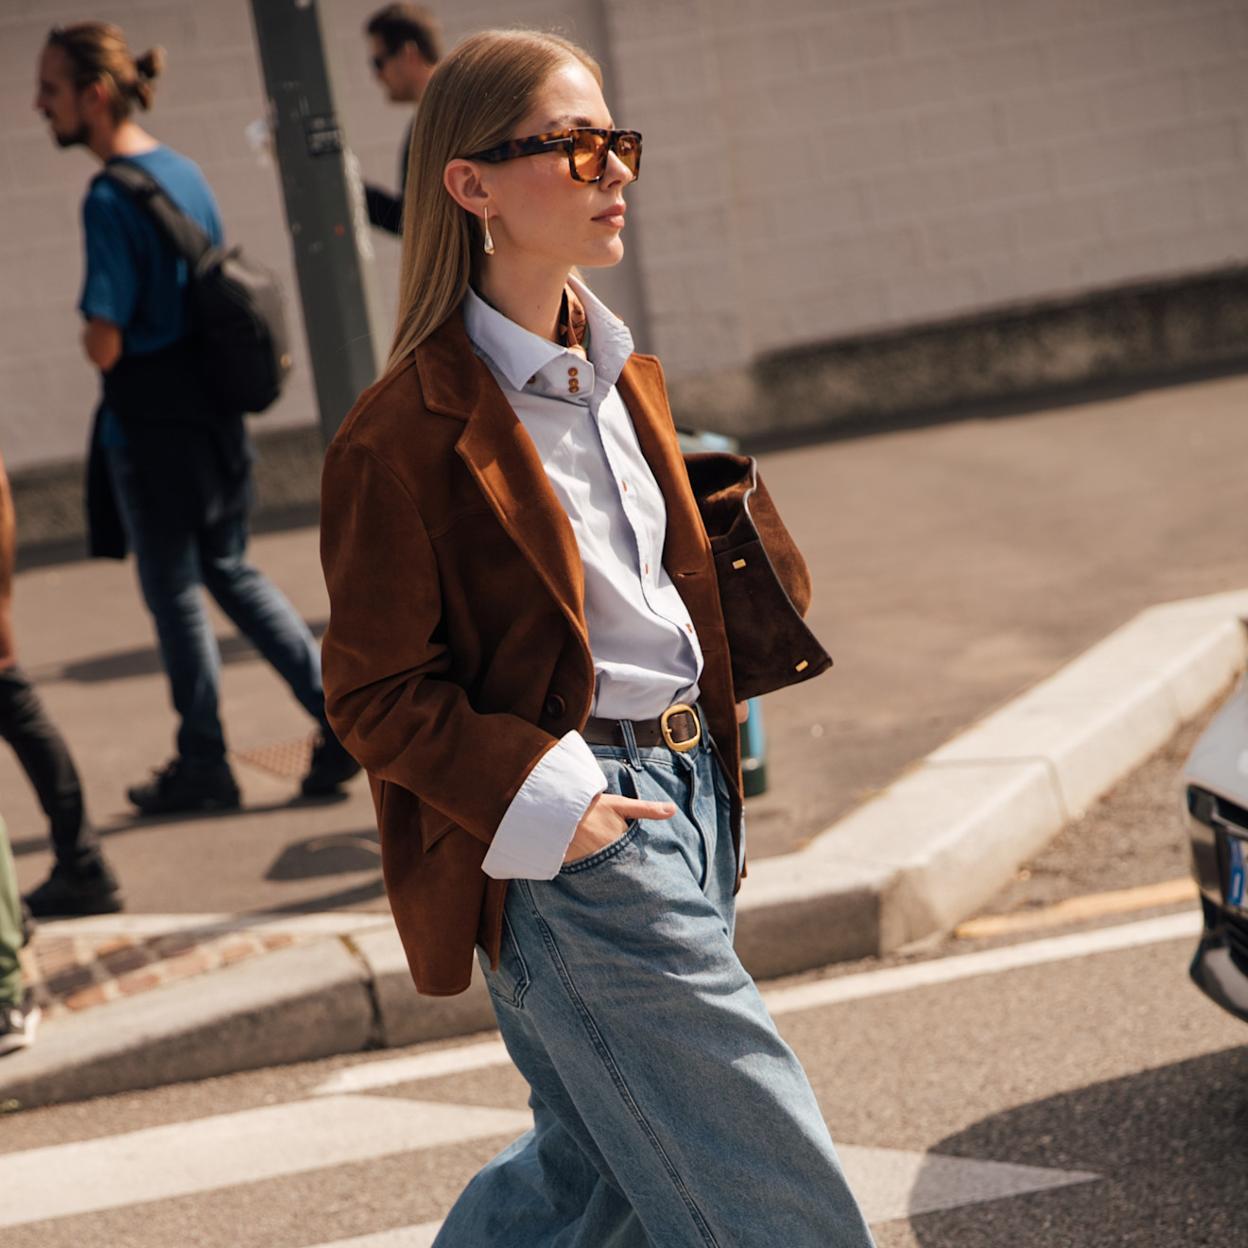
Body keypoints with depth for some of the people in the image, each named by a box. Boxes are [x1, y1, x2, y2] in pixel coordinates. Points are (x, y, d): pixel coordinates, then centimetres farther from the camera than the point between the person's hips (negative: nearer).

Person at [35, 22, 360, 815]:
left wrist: (91, 337, -1)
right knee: (231, 574, 18)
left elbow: (105, 346, -22)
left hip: (150, 424, -8)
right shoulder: (185, 173, 7)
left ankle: (203, 766, 18)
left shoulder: (111, 199, -19)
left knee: (174, 595, 7)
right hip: (210, 412, 8)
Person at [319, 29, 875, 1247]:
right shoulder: (408, 434, -14)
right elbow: (374, 693, -11)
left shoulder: (622, 378, 12)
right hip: (575, 845, -8)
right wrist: (537, 801, -21)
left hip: (685, 787, 9)